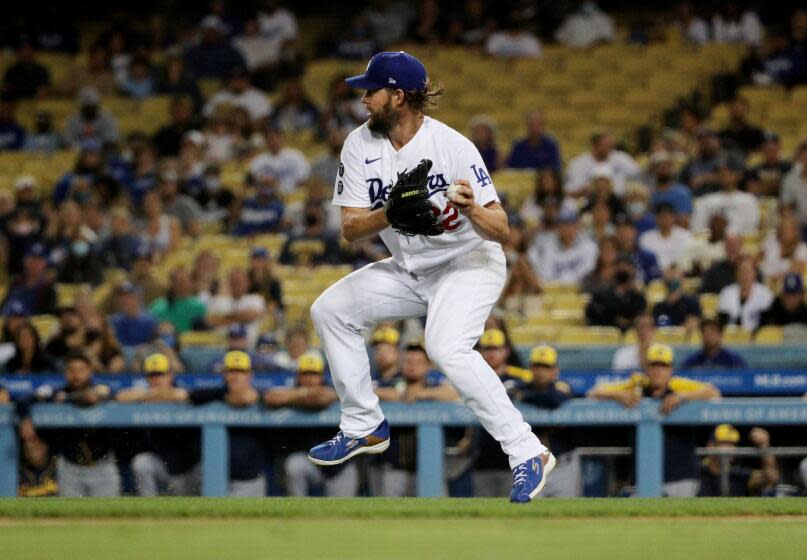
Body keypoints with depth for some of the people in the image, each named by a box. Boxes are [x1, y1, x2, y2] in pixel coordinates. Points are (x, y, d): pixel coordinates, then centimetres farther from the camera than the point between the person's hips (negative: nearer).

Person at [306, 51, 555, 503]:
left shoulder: (453, 147, -23)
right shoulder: (361, 145, -6)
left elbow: (501, 231, -25)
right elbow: (350, 228, -11)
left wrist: (472, 211, -47)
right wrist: (389, 215, -32)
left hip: (471, 261, -8)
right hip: (411, 271, 8)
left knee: (446, 347, -32)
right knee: (331, 309, 5)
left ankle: (529, 454, -32)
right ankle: (365, 428, 17)